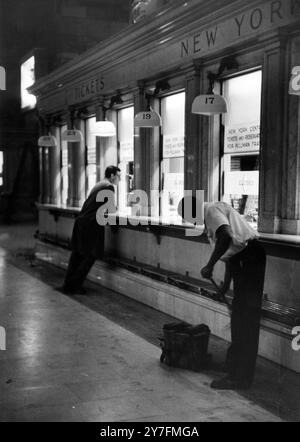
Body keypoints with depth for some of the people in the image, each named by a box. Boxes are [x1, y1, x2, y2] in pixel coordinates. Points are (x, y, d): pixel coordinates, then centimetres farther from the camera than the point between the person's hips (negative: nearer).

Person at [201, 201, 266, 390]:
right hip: (243, 260, 10)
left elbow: (226, 236, -28)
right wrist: (226, 283, 31)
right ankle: (235, 362, 34)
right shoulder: (219, 211, 24)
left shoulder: (212, 210, -8)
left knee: (245, 319, -7)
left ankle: (240, 378, -3)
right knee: (239, 315, 19)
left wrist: (210, 266, -21)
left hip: (251, 259, -10)